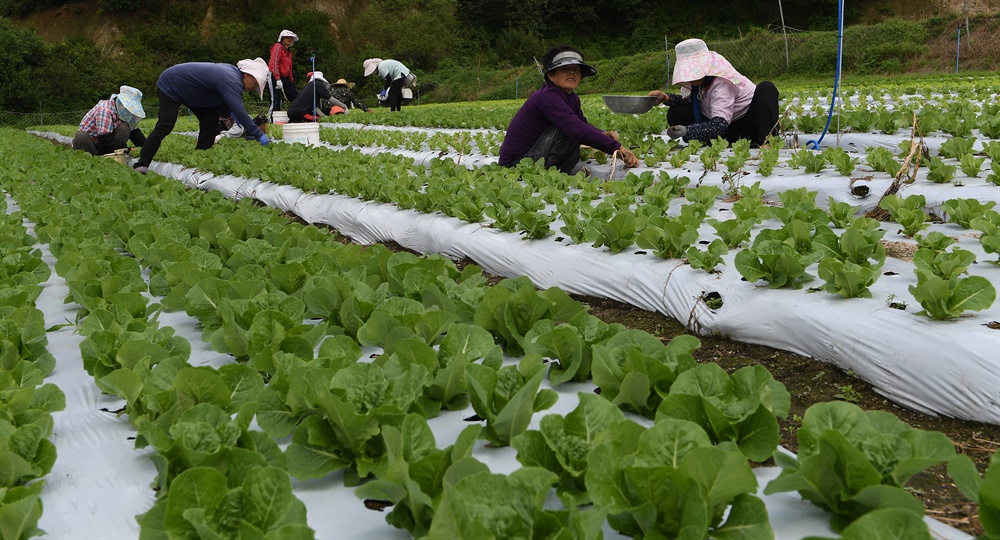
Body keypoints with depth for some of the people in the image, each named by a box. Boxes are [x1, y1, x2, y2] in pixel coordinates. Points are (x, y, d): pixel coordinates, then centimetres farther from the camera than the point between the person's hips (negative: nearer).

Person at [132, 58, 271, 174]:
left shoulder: (232, 71, 0)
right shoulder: (231, 82, -32)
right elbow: (239, 112, -40)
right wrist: (259, 135, -39)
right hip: (170, 85, -10)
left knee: (211, 117, 3)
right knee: (165, 126, -15)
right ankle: (142, 165, -13)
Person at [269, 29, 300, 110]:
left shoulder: (288, 51, 22)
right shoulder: (278, 47, -5)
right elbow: (273, 63, -18)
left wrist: (291, 81, 20)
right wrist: (278, 79, -26)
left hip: (285, 78, 9)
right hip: (276, 78, -9)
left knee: (296, 97, 3)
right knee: (276, 101, -11)